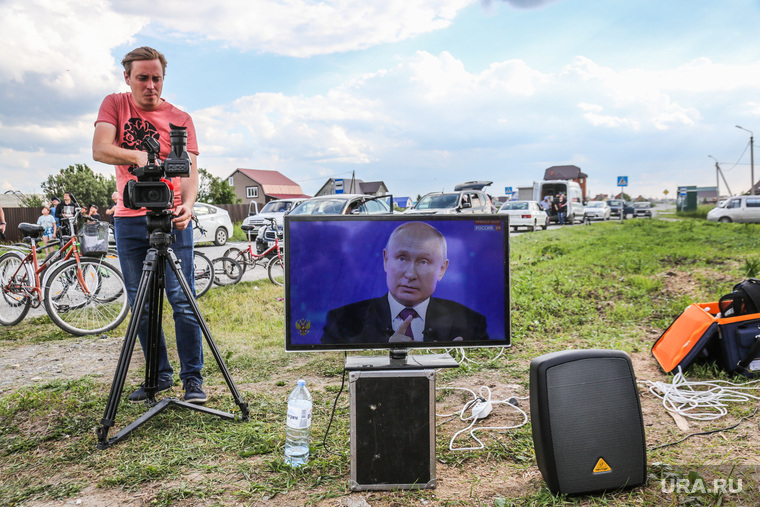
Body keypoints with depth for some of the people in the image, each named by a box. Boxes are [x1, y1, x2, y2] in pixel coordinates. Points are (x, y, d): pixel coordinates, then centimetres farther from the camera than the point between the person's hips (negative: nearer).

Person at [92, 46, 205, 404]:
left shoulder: (180, 119, 3)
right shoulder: (114, 105, 7)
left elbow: (190, 169, -6)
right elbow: (100, 150, -9)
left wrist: (187, 205, -26)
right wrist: (139, 155, -28)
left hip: (171, 218, -2)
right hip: (128, 219, 2)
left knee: (182, 300, -6)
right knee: (140, 304, 7)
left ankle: (192, 378, 3)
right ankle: (160, 375, 20)